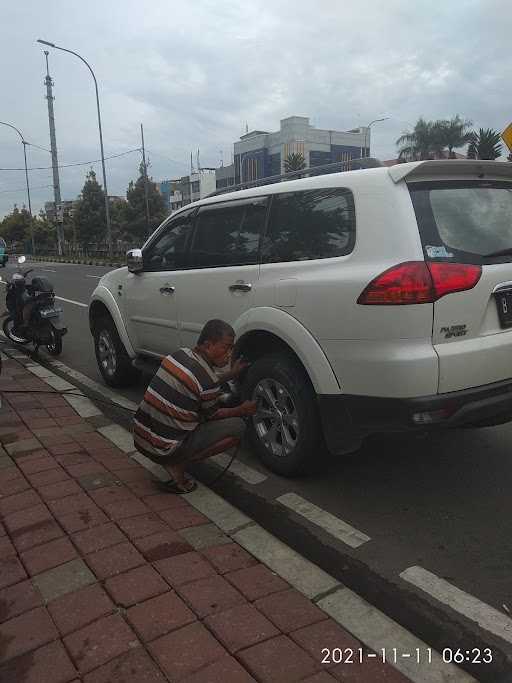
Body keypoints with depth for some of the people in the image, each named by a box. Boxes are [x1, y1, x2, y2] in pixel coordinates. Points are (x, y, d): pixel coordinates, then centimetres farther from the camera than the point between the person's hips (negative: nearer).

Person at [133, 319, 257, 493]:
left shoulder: (180, 354, 3)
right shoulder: (206, 378, -20)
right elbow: (212, 415, -2)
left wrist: (230, 374, 23)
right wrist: (241, 410, 12)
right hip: (162, 449, -8)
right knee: (237, 427, -6)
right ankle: (178, 465, -7)